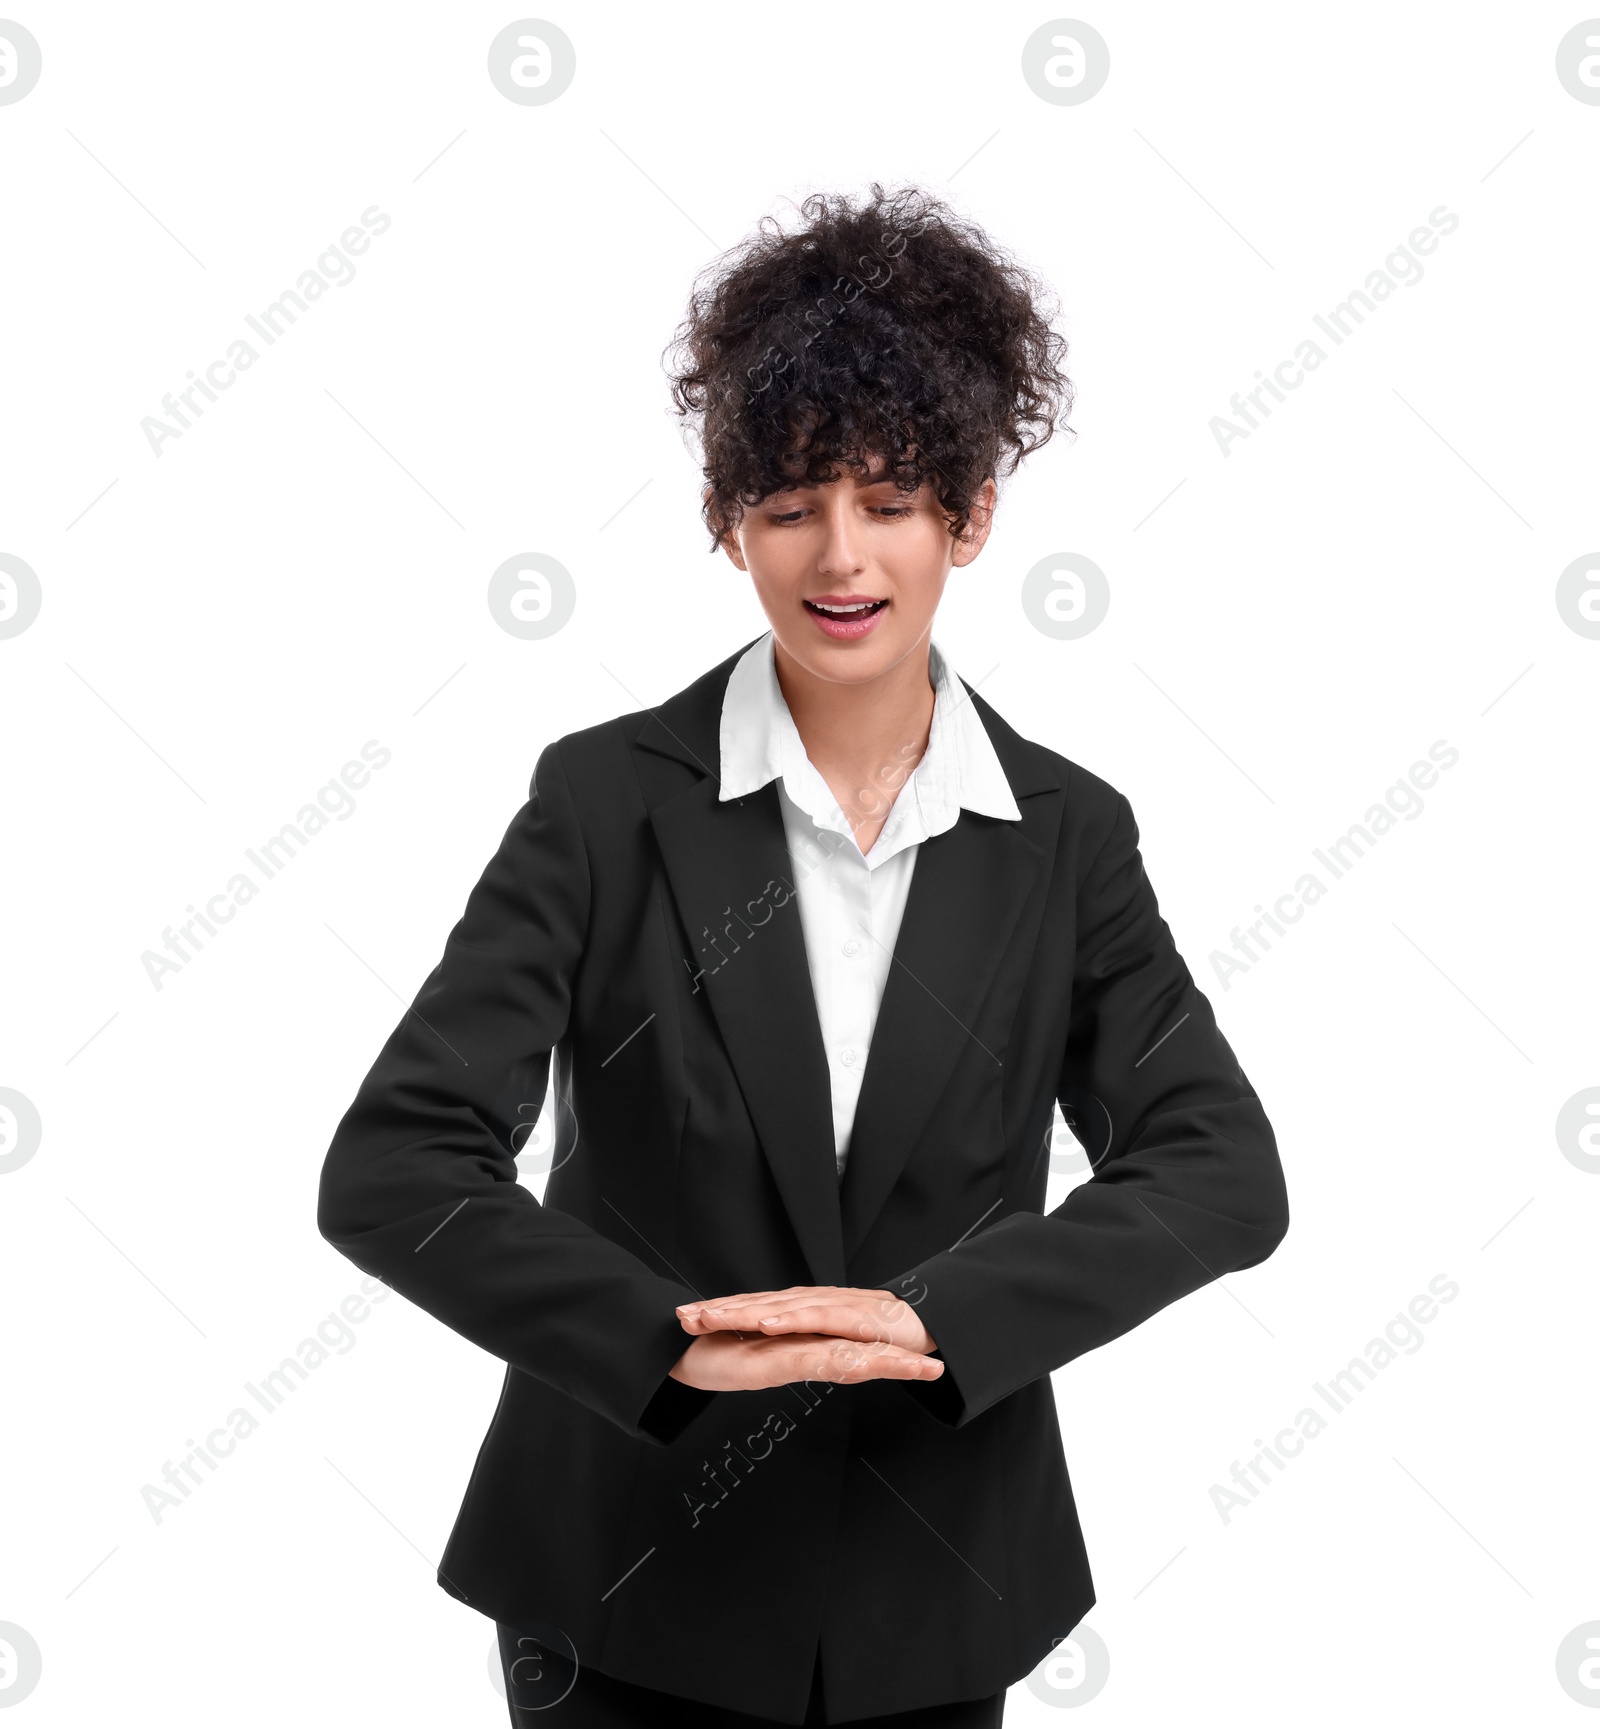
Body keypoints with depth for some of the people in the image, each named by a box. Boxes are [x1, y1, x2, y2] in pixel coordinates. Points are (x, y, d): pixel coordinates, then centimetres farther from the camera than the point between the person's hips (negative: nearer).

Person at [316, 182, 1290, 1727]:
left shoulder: (1067, 835, -2)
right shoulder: (609, 800, -9)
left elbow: (1223, 1169, -10)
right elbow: (391, 1169, -14)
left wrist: (932, 1314, -23)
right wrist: (676, 1340, -25)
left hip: (931, 1599, 2)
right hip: (628, 1588, -2)